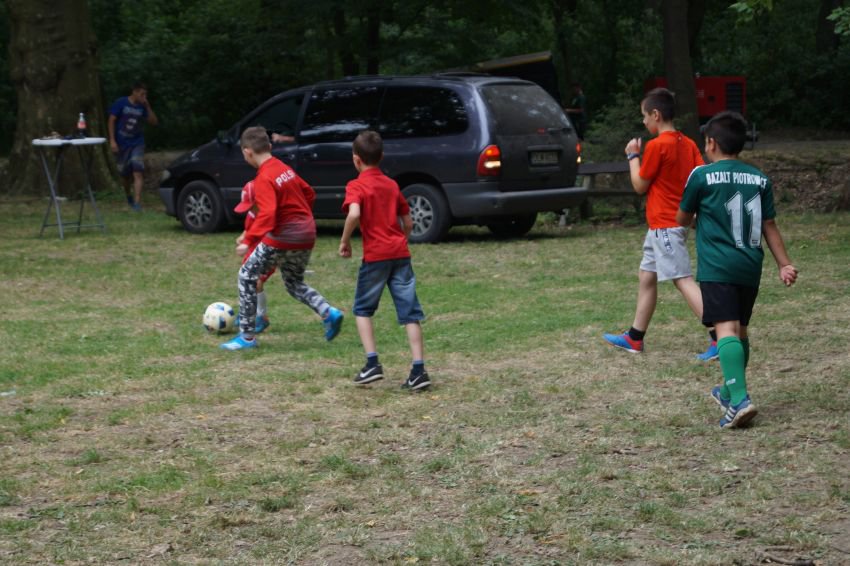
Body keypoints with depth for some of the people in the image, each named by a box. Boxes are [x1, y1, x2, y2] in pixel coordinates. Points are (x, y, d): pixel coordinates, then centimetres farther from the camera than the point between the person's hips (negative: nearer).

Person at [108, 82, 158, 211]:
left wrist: (148, 107, -13)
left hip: (137, 144, 1)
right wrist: (112, 140, -12)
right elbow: (111, 121, -6)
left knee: (138, 172, -15)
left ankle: (137, 202, -20)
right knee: (125, 174, 11)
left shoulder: (143, 107, 0)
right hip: (121, 144, -1)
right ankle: (128, 195, 39)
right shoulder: (121, 103, -7)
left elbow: (154, 122, -2)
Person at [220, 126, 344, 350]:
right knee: (294, 282, 25)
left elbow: (267, 215, -27)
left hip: (282, 239, -8)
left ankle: (247, 336, 6)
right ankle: (328, 313, 2)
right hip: (306, 235, 8)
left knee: (247, 277, 5)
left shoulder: (264, 179, -16)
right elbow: (309, 193, 19)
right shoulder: (284, 168, 9)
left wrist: (248, 240, -29)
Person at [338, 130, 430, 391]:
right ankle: (419, 371, -5)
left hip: (375, 255, -4)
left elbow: (354, 214, -23)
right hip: (400, 253, 4)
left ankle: (372, 364, 4)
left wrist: (345, 241, -10)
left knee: (363, 309, 14)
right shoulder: (392, 185, 14)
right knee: (410, 313, 2)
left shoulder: (356, 186, -3)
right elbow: (408, 222, 17)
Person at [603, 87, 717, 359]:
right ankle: (635, 338, 26)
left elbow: (639, 186, -7)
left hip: (664, 226, -9)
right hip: (668, 224, 9)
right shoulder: (688, 144, 7)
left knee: (683, 281, -13)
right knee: (646, 277, 17)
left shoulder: (656, 146, -15)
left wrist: (632, 156, 4)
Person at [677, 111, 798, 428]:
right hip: (750, 267, 6)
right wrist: (784, 264, 13)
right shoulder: (759, 180, 9)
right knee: (740, 329, 19)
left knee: (726, 329, -15)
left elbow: (682, 219, 8)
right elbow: (769, 226, 9)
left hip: (716, 268, -5)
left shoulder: (702, 176, -3)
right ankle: (730, 392, 35)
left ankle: (739, 400, -30)